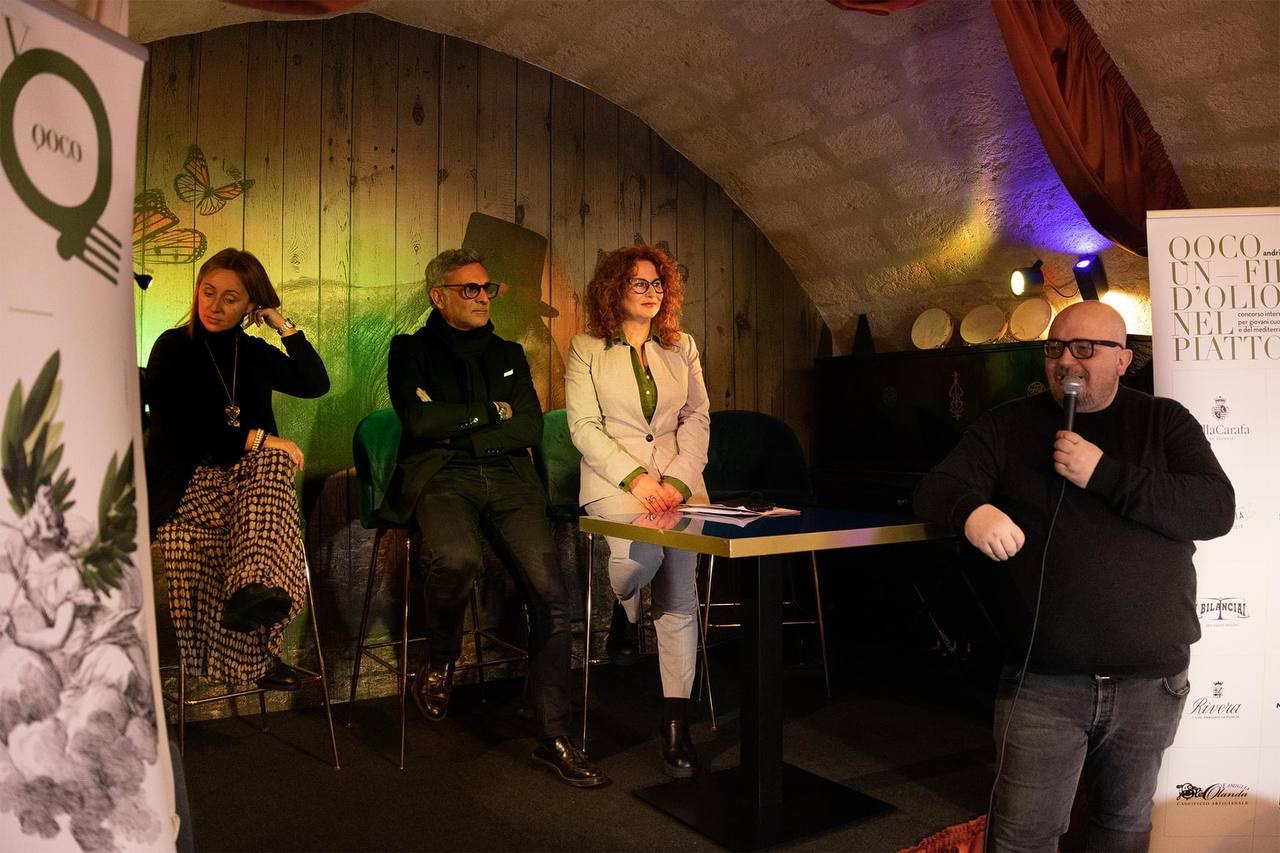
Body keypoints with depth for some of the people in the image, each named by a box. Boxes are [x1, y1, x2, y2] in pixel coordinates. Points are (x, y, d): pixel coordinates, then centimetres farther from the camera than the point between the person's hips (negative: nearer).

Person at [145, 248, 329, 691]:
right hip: (185, 480, -4)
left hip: (248, 471, 4)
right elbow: (180, 428, -11)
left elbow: (315, 383, 8)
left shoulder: (252, 352, 16)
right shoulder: (172, 348, 2)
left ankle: (252, 589, -53)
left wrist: (285, 325, 3)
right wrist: (256, 439, -18)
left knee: (273, 464, -33)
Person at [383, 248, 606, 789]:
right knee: (457, 558, -36)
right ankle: (439, 661, -3)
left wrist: (461, 434, -2)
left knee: (552, 596, -18)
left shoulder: (508, 354, 24)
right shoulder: (412, 349, 15)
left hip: (509, 477, 3)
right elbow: (419, 421, -3)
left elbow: (531, 427, 10)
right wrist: (491, 411, 5)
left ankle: (554, 738, -6)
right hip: (442, 477, -3)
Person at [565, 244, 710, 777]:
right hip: (614, 478, -2)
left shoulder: (682, 348, 18)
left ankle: (677, 723, -4)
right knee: (645, 551, -32)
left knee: (681, 593, -13)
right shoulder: (586, 349, 8)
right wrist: (635, 478, -15)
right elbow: (584, 426, -2)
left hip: (678, 477, 3)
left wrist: (678, 479, -7)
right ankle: (618, 614, 4)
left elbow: (699, 418, 10)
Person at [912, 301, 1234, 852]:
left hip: (1152, 680, 2)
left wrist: (1105, 474, -18)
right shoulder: (1008, 427, 5)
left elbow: (1217, 509, -8)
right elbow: (934, 489, -2)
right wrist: (970, 511, -26)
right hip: (1042, 678, -1)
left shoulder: (1164, 423, 5)